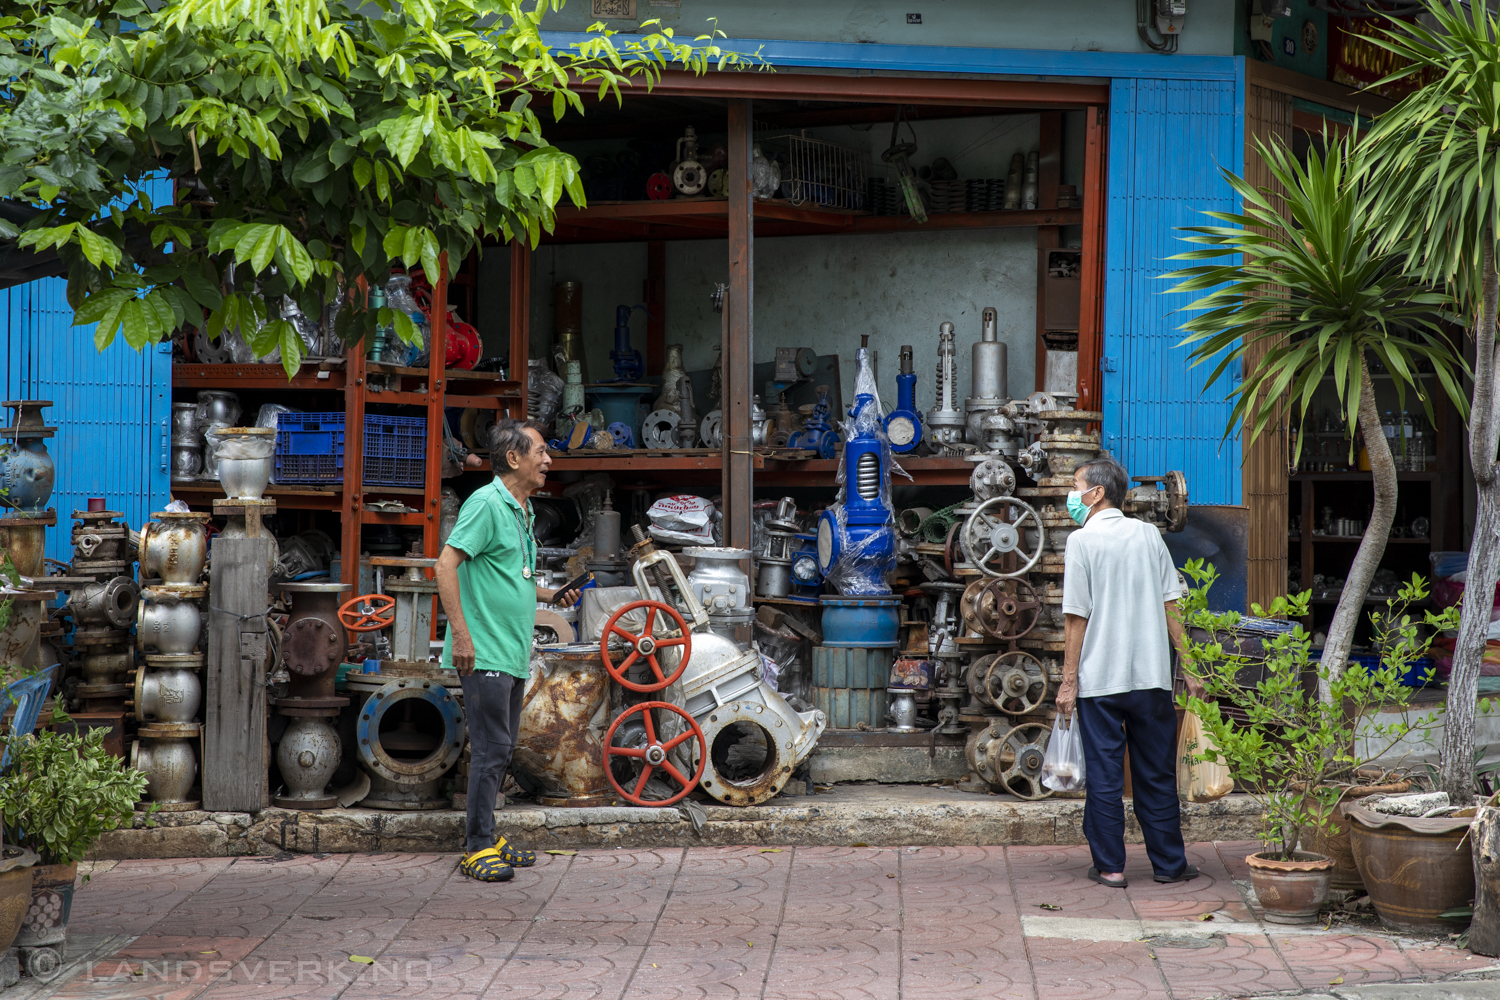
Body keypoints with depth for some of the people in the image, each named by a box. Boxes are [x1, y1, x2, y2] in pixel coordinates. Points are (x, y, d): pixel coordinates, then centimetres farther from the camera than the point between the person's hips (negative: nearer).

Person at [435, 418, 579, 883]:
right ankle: (477, 849, -3)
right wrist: (461, 634, -23)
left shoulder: (522, 510, 16)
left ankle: (486, 839, 21)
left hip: (513, 653, 9)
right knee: (491, 749, -8)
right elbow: (446, 565, -19)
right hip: (485, 653, -9)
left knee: (501, 749, 13)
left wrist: (550, 595, 14)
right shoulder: (487, 504, -12)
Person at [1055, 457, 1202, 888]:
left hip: (1099, 678, -3)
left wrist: (1069, 680, -5)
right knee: (1156, 773, 10)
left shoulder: (1082, 540, -6)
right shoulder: (1148, 534, 6)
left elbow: (1076, 617, -8)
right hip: (1151, 675, 3)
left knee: (1104, 773, 4)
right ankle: (1169, 864, 15)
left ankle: (1110, 865, 6)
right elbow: (1170, 606, 5)